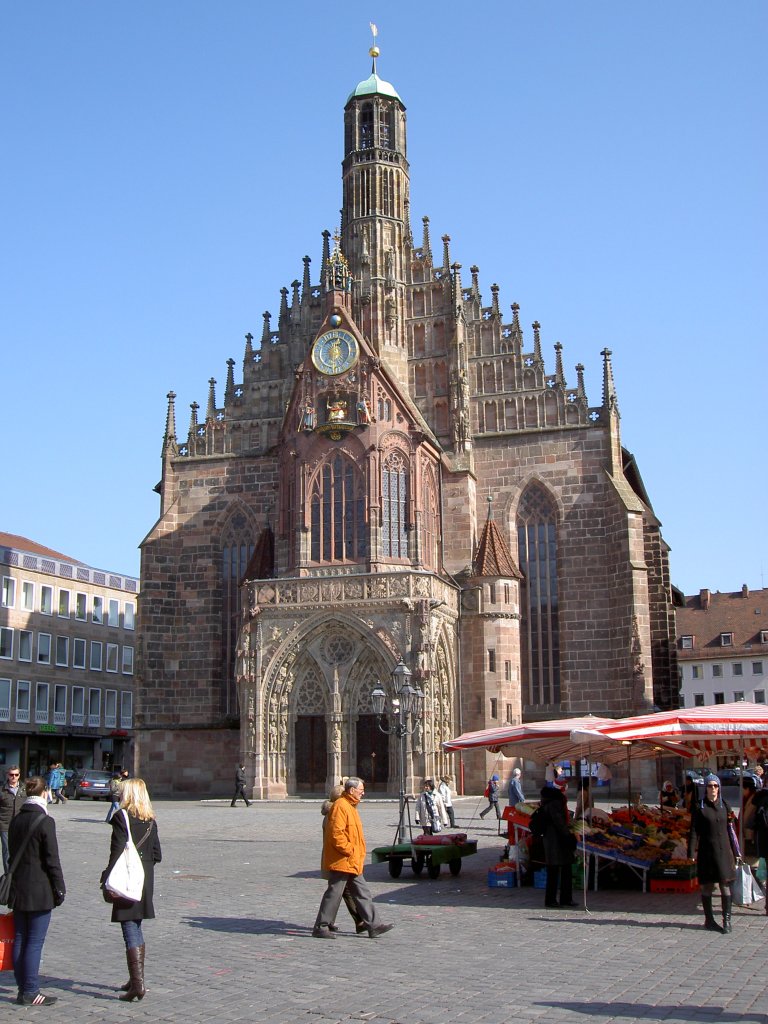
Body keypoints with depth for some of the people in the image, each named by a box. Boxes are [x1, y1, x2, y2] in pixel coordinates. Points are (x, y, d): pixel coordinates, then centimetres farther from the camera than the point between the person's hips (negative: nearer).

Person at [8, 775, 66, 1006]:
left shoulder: (16, 820, 6)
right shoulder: (45, 821, -15)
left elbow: (12, 854, 13)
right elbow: (52, 860, -14)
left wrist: (15, 883, 20)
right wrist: (60, 889, -6)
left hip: (18, 889, 7)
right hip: (39, 891, -7)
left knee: (19, 939, 11)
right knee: (34, 942, -2)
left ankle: (23, 989, 19)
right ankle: (30, 993, 2)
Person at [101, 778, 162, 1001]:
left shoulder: (122, 817, -11)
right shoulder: (150, 821, 8)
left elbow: (117, 852, -17)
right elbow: (157, 855, 8)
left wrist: (107, 878, -13)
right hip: (145, 881, 7)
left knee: (130, 932, -5)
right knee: (136, 929, 19)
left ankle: (137, 983, -8)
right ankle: (136, 978, 27)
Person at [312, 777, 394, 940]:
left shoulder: (350, 806, 17)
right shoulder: (340, 806, -16)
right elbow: (336, 833, -24)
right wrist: (349, 850, -20)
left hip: (353, 862, 10)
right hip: (341, 861, -10)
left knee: (363, 894, 9)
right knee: (334, 894, -3)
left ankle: (373, 926, 12)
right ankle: (321, 927, 6)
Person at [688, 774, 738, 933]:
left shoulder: (724, 806, 9)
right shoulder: (699, 807, 0)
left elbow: (729, 829, 11)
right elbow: (694, 831, -3)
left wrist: (734, 852, 9)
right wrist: (691, 853, -9)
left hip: (724, 850, 2)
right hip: (707, 851, -2)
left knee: (725, 885, -3)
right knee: (707, 887, 4)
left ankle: (727, 920, 2)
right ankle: (709, 920, 13)